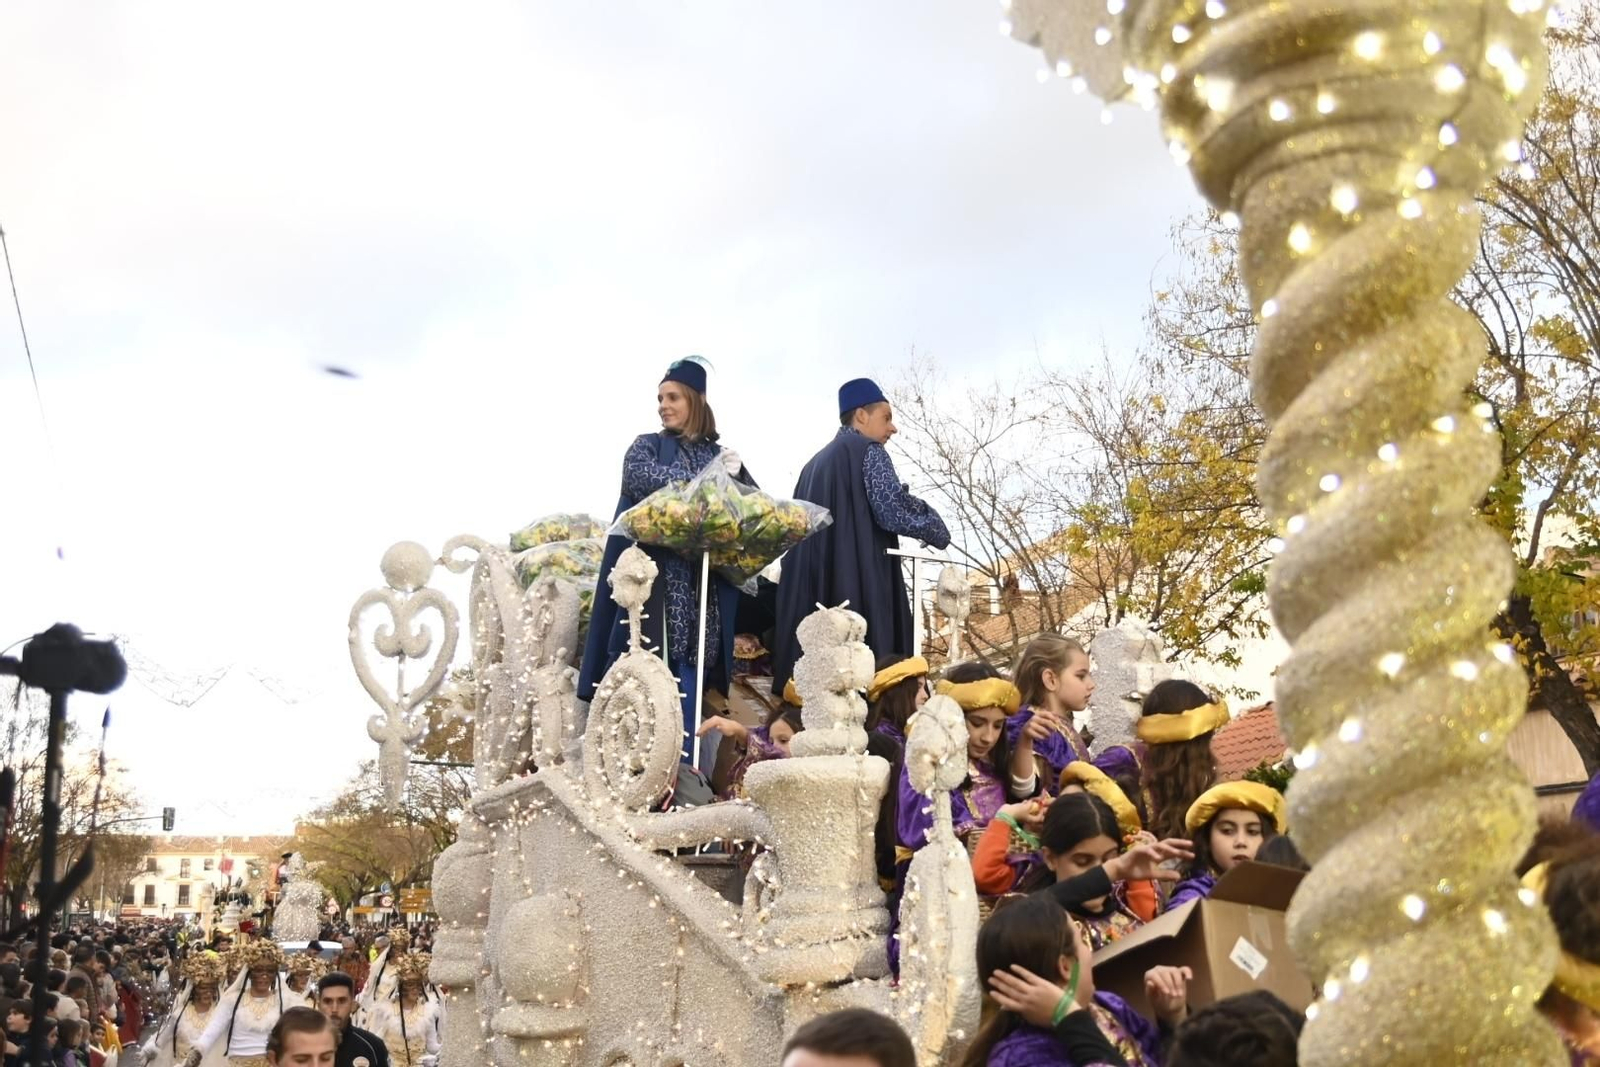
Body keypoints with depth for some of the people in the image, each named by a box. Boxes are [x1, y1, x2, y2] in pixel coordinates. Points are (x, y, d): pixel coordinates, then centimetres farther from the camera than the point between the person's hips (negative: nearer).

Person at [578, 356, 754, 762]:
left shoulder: (720, 455, 18)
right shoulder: (646, 446, 11)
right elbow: (643, 478, -13)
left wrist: (736, 473, -11)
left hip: (704, 587, 2)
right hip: (653, 578, -2)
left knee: (687, 681, -1)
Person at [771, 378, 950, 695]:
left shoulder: (817, 462, 23)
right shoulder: (868, 452, -2)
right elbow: (893, 509, -14)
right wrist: (936, 528, 4)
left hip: (812, 582, 8)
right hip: (857, 581, -8)